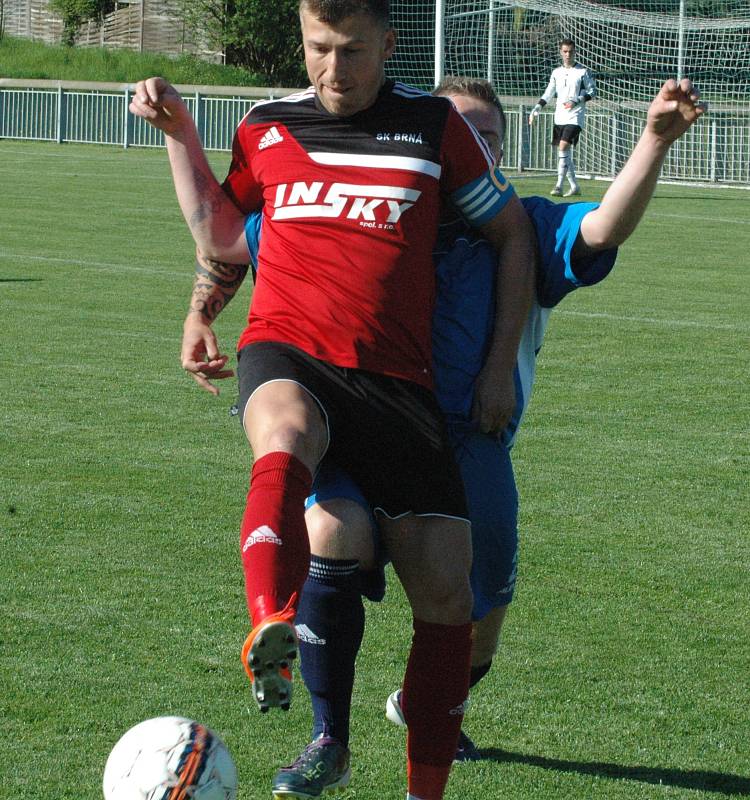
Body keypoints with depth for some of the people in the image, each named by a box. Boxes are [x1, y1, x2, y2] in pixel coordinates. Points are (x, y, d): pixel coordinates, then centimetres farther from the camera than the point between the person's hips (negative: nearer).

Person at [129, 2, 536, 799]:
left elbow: (512, 232, 14)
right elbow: (221, 236, 26)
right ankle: (271, 632, -62)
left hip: (397, 378, 1)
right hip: (288, 352, -1)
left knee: (445, 586, -7)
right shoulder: (266, 128, 13)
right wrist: (178, 133, 17)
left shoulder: (435, 127, 7)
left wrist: (501, 366, 8)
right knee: (285, 435, -40)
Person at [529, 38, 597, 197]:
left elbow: (592, 92, -1)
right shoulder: (556, 73, 12)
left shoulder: (583, 72, -3)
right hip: (559, 118, 6)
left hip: (575, 117, -6)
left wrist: (576, 101, -16)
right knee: (565, 153, 6)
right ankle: (574, 186, 17)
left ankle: (559, 185, -20)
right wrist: (536, 110, 6)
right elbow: (548, 94, 17)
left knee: (563, 147, -20)